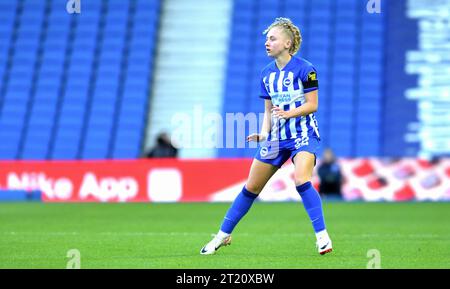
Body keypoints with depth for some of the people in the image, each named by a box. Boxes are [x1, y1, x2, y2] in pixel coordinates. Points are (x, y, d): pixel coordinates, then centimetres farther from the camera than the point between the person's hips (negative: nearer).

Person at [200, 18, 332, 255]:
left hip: (303, 134, -6)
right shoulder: (267, 74, 9)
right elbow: (269, 110, 14)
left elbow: (312, 104, -12)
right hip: (277, 137, 6)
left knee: (301, 180, -28)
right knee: (251, 187, 9)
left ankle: (322, 236, -20)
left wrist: (288, 113, -27)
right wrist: (263, 134, -2)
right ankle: (223, 235, 20)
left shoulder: (304, 69, -10)